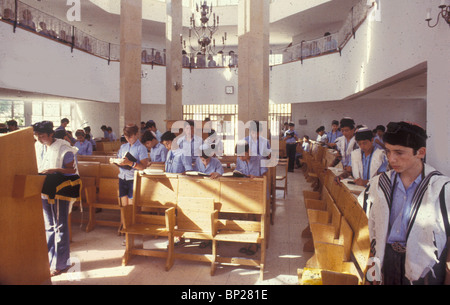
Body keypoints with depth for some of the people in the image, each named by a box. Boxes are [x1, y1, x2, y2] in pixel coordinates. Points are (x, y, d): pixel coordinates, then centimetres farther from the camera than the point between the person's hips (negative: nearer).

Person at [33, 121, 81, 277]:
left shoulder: (63, 148, -12)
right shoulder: (38, 146, 7)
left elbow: (72, 170, -12)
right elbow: (37, 166, 18)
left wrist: (55, 170, -25)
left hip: (60, 190, -7)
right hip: (44, 189, 7)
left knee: (60, 226, 0)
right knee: (48, 226, 15)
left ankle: (60, 264, 10)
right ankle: (50, 260, 28)